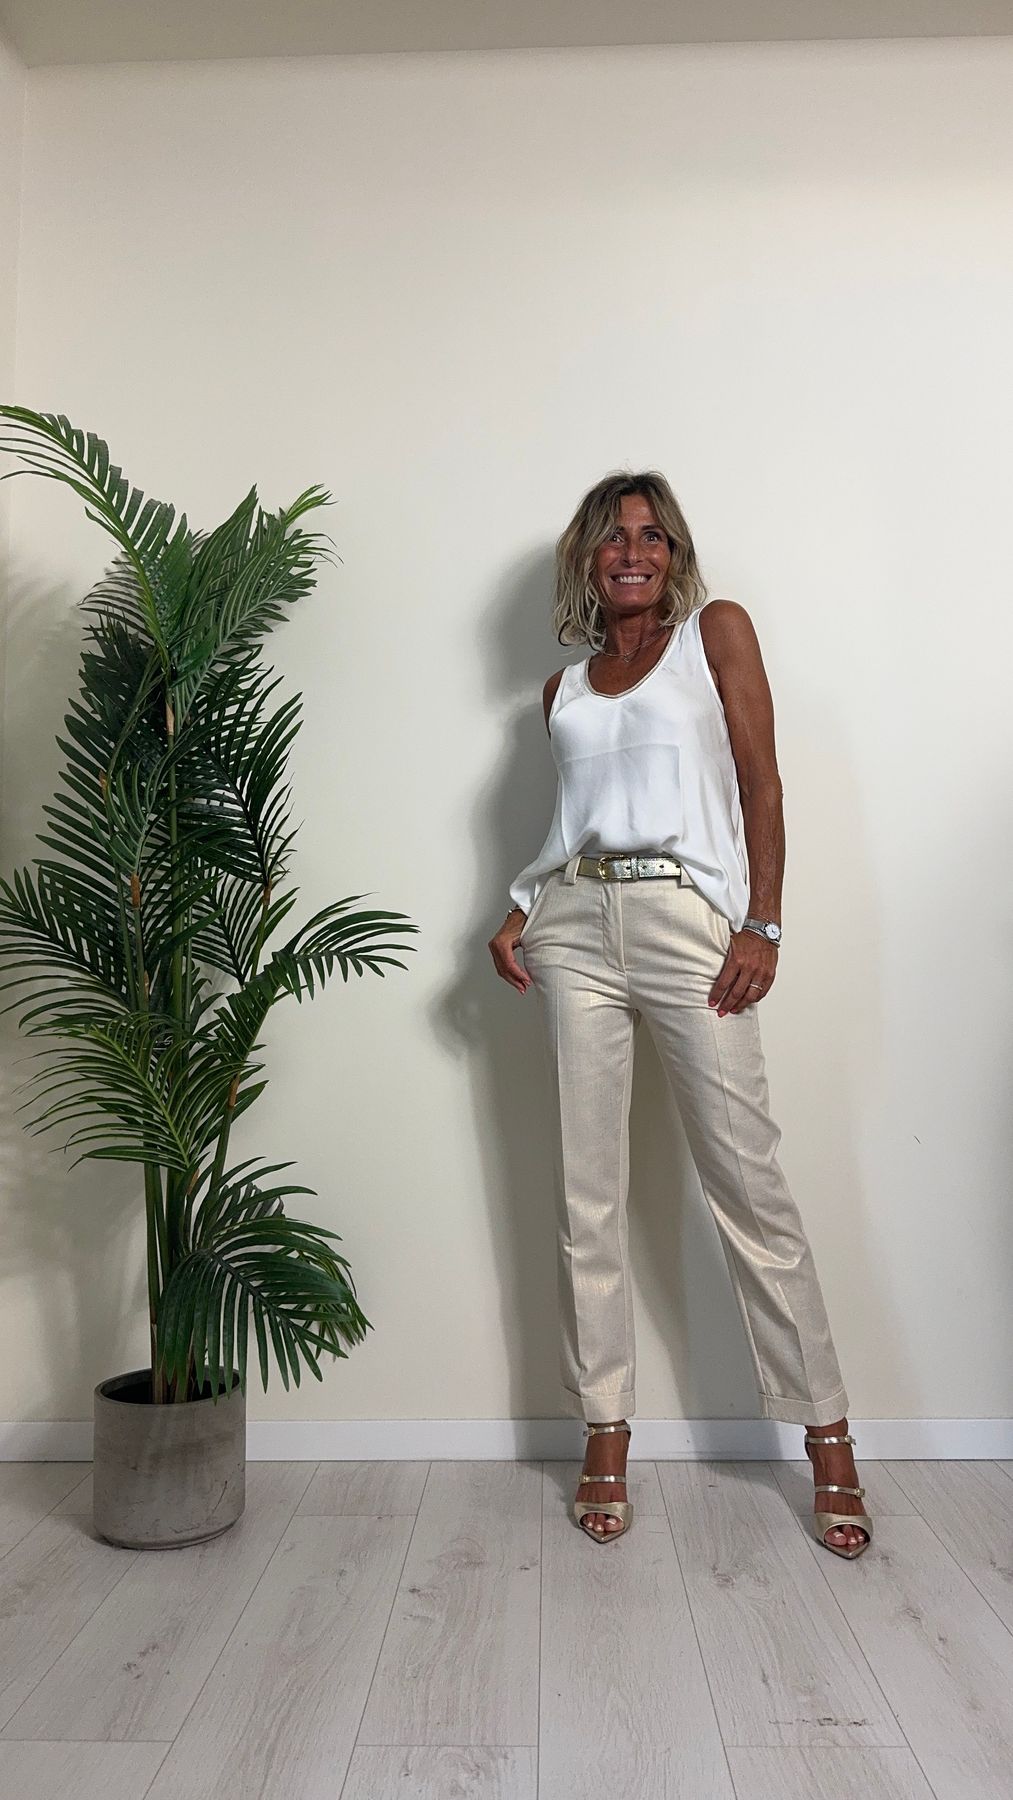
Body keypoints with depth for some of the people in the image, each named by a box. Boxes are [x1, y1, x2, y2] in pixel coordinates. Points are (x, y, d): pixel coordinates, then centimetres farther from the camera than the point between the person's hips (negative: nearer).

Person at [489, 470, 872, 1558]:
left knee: (748, 1183, -2)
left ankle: (828, 1439, 13)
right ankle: (606, 1435, 18)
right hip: (575, 925, 4)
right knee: (586, 1192, 5)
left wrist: (762, 926, -8)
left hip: (689, 918, -4)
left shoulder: (716, 631, 9)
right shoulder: (563, 688, 20)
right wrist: (517, 916, 5)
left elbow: (760, 786, 2)